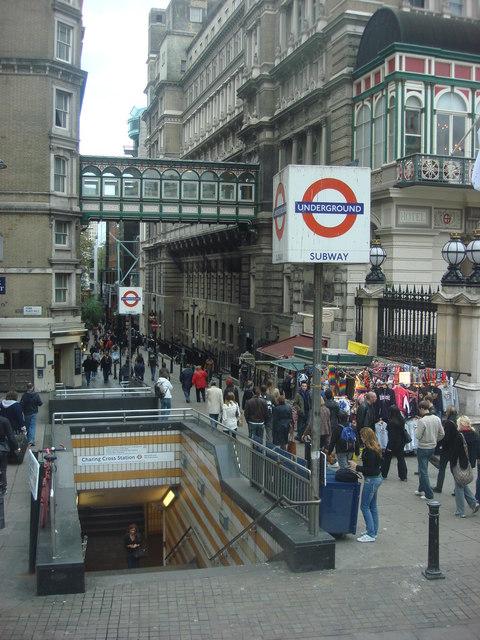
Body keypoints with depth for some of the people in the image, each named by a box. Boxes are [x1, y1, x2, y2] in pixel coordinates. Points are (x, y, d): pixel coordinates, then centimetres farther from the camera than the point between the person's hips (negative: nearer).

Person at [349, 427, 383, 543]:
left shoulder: (370, 451, -23)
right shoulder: (376, 448, 7)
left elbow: (370, 469, -25)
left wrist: (357, 467, -16)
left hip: (371, 480, -10)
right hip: (377, 478, 10)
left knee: (365, 506, -3)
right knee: (373, 506, 17)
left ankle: (371, 534, -1)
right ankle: (374, 531, 25)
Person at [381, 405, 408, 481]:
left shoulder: (391, 422, -21)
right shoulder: (402, 420, -1)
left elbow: (391, 435, -21)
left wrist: (389, 446, -17)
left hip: (394, 442, -6)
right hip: (401, 442, 6)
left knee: (387, 458, 11)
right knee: (401, 458, 11)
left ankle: (383, 474, 22)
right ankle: (403, 476, 11)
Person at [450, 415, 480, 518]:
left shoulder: (459, 436, -19)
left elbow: (455, 452, -18)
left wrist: (452, 465, -11)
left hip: (461, 465, -7)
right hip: (471, 464, 7)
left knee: (459, 487, 4)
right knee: (464, 484, 24)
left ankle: (460, 512, 9)